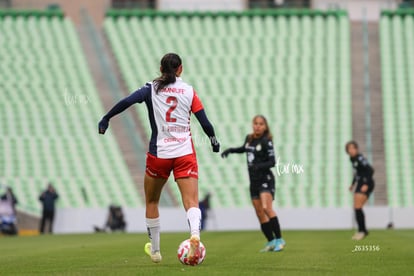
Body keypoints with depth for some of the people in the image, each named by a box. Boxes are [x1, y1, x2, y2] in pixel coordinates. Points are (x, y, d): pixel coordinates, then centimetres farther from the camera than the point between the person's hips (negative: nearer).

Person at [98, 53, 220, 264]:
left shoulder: (152, 89, 3)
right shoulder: (189, 91, 6)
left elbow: (127, 102, -14)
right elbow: (205, 122, 4)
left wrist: (105, 119, -7)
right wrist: (214, 141, 21)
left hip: (159, 153, 0)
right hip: (185, 153, 0)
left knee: (151, 201, 19)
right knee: (191, 201, -7)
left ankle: (155, 251, 26)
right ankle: (195, 234, -39)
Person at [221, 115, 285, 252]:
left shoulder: (266, 141, -10)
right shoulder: (249, 139, 10)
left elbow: (272, 162, -15)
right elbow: (244, 149, 33)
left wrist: (259, 166, -31)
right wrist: (230, 150, 18)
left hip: (265, 179, -7)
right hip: (254, 181, 7)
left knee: (266, 208, -23)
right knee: (260, 214, 5)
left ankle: (279, 239, -18)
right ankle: (271, 242, 12)